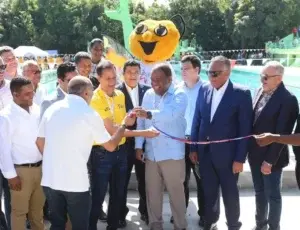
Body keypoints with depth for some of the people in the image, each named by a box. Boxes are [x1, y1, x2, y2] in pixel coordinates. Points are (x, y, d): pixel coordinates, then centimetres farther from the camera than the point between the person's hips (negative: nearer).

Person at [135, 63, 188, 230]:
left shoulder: (180, 95, -8)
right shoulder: (148, 94, 7)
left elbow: (172, 113, -30)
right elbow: (141, 122, 8)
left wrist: (149, 114, -44)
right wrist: (139, 146, 3)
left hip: (172, 153, -4)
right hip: (151, 153, 5)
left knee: (176, 191, 7)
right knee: (152, 191, 12)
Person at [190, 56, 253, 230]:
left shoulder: (241, 94, -12)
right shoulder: (204, 89, 2)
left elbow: (245, 129, -11)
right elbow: (197, 120, 7)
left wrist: (240, 158, -12)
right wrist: (194, 148, 6)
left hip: (227, 155, -3)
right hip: (205, 153, 4)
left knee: (230, 193, 12)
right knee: (209, 192, 16)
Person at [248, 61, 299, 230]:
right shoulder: (261, 92, 2)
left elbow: (282, 134, -20)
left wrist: (269, 161, -17)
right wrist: (250, 149, 9)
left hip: (271, 157, -7)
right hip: (255, 154, 7)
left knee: (273, 195, 11)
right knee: (260, 192, 21)